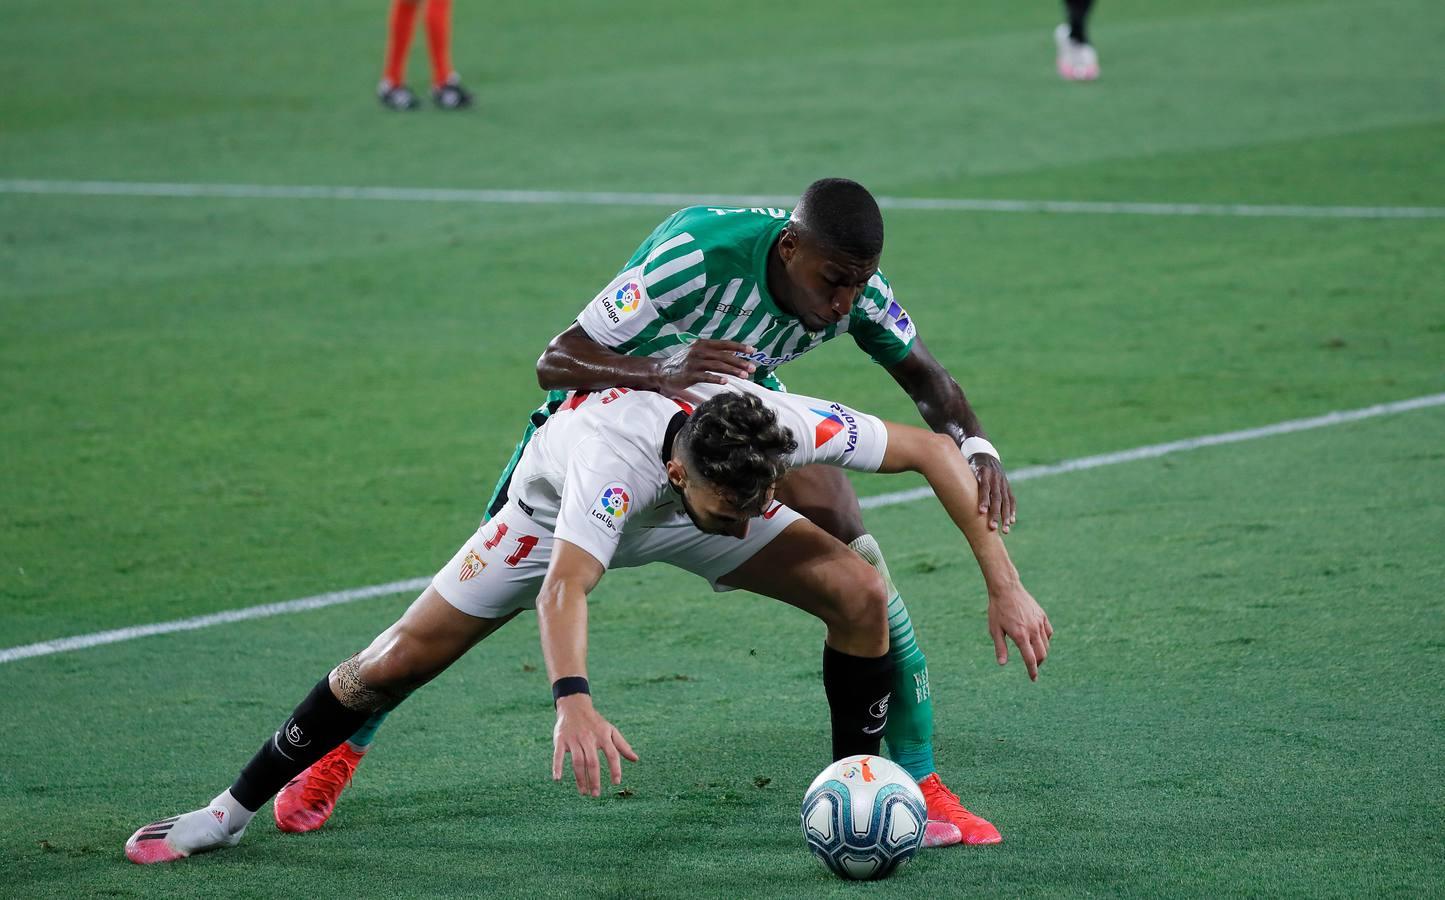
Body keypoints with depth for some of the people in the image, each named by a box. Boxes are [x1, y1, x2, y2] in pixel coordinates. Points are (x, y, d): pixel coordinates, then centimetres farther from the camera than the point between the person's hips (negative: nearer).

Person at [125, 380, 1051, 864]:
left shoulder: (784, 426, -38)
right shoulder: (613, 456, -48)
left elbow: (933, 448, -27)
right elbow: (565, 587, -60)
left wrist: (1003, 583, -29)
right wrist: (573, 701, -78)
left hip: (684, 500, 3)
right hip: (559, 508, -3)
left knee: (859, 592, -17)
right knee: (400, 658, -7)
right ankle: (234, 810, 10)